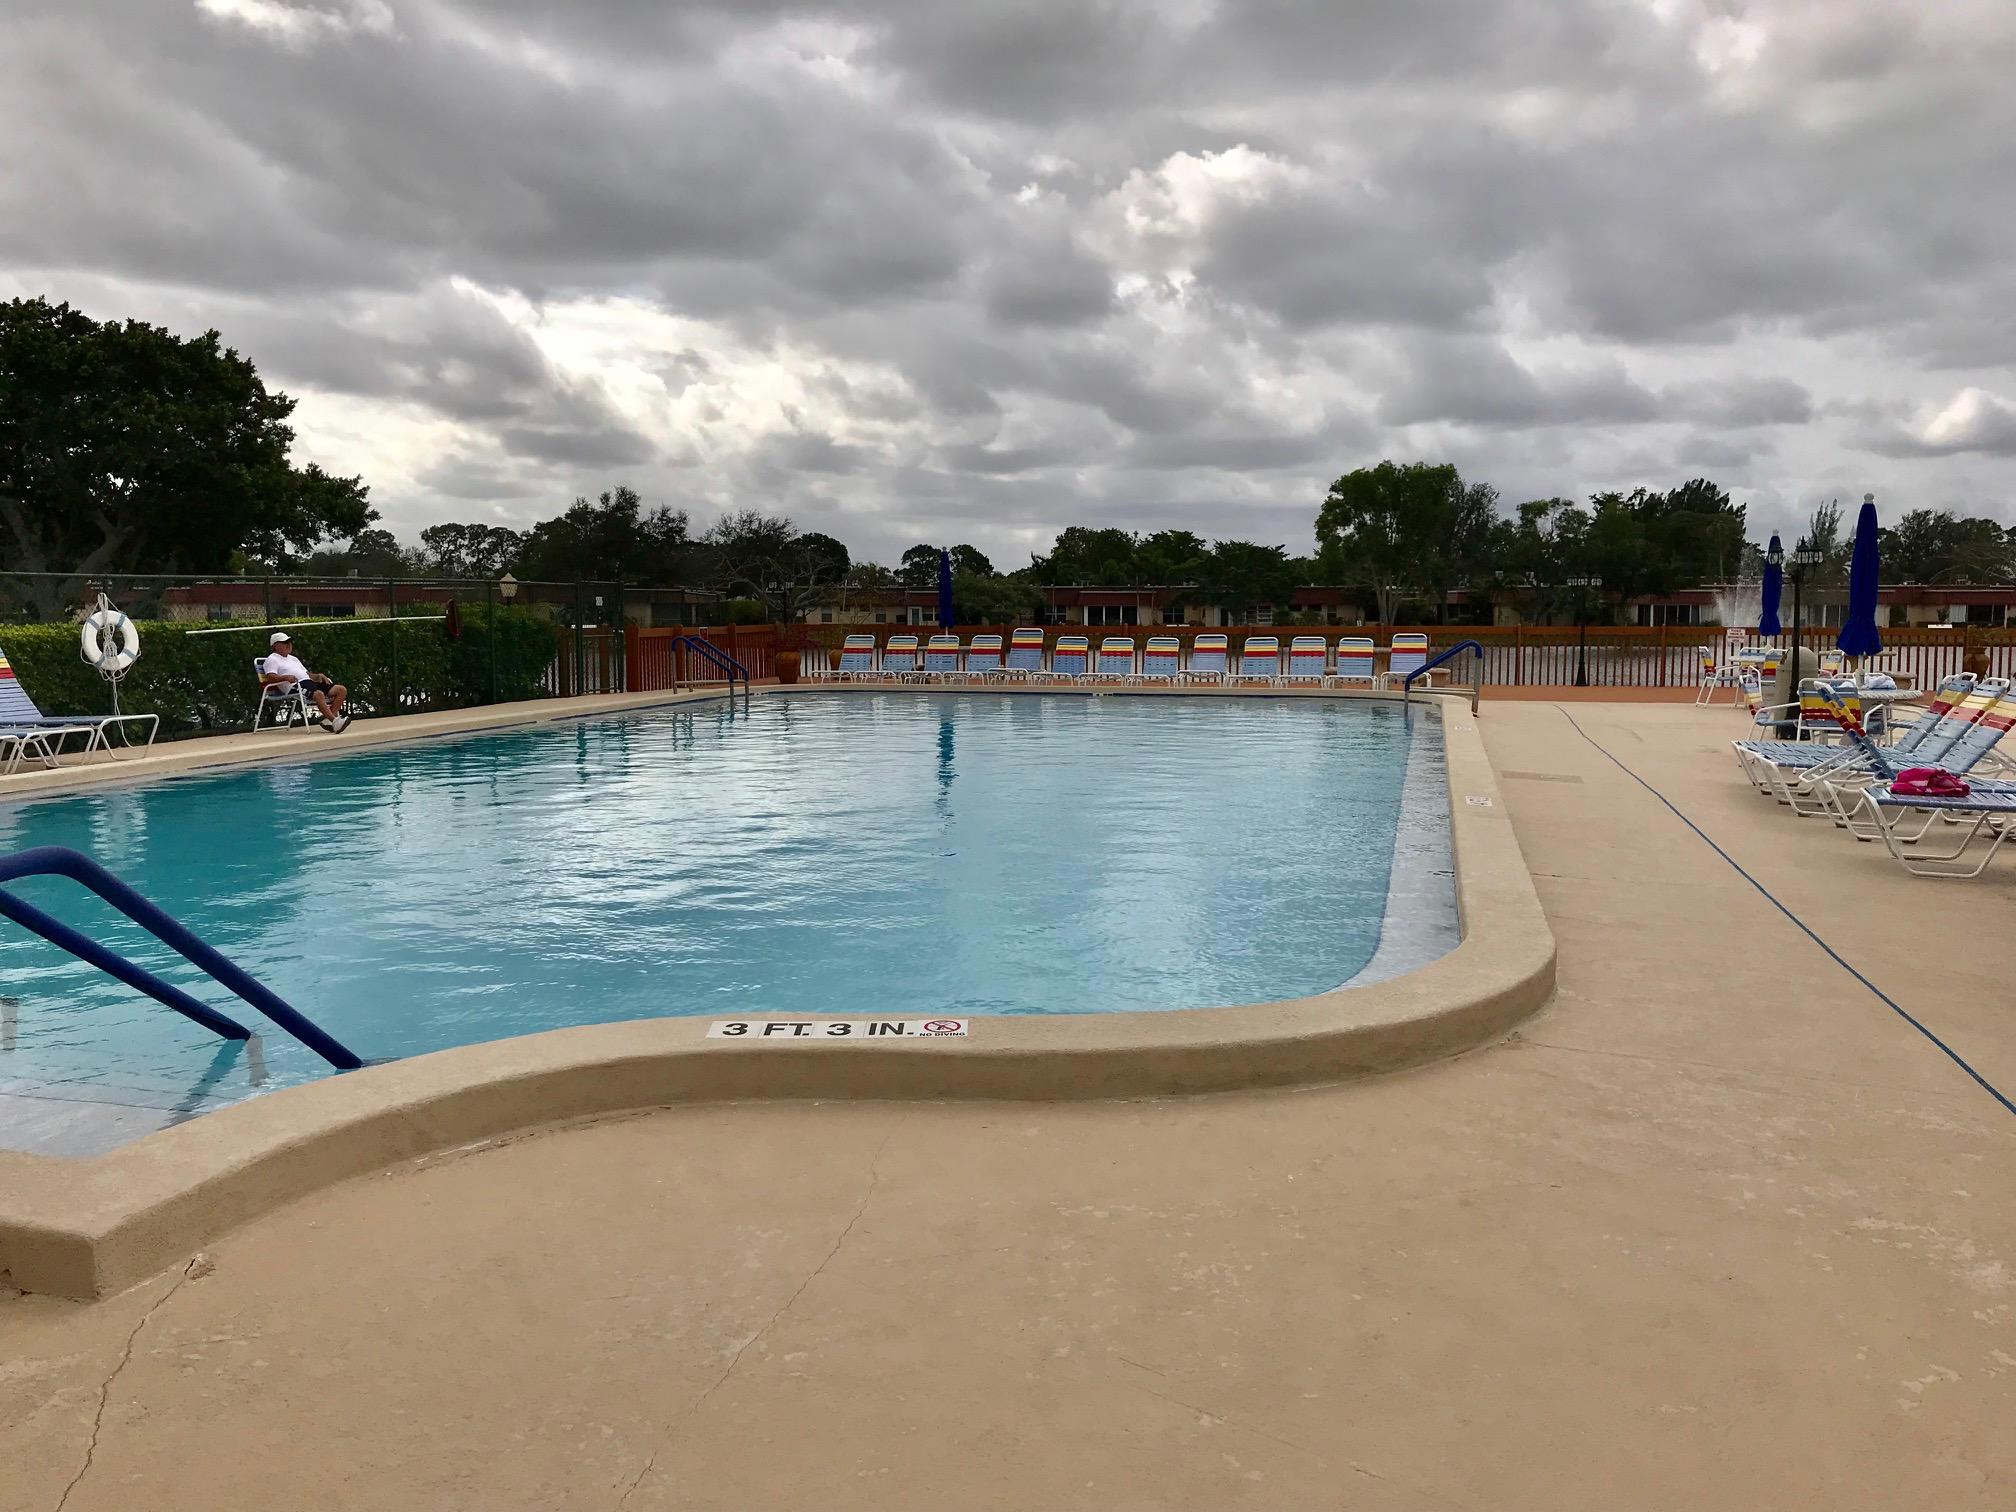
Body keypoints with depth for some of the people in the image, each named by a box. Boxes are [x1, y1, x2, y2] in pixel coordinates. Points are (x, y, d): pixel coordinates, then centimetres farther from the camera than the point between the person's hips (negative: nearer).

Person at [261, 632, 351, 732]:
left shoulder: (293, 658, 35)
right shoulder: (272, 659, 11)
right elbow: (271, 677, -7)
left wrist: (318, 676, 10)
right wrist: (286, 677, -25)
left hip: (309, 682, 9)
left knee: (341, 690, -9)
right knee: (319, 694, -39)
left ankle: (328, 720, -21)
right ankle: (334, 721, -46)